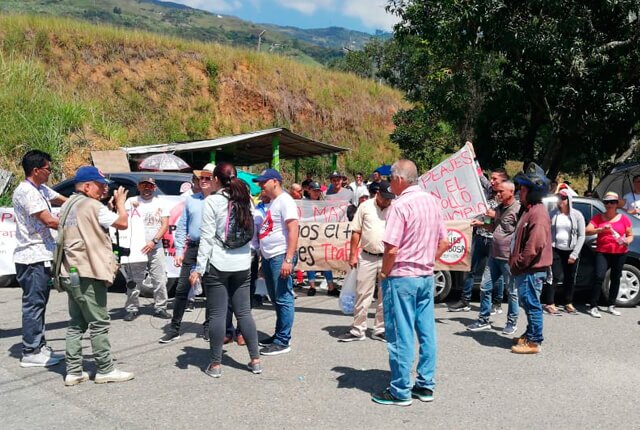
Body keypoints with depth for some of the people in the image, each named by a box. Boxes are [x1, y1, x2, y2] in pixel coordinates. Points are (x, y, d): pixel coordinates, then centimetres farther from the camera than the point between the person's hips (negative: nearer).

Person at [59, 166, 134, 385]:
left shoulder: (67, 206, 15)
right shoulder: (92, 206, -12)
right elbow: (122, 223, -11)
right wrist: (120, 202, 5)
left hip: (70, 273, 9)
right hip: (87, 274, -9)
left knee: (77, 324, 12)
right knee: (99, 324, -1)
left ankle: (73, 371, 14)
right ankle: (105, 370, 6)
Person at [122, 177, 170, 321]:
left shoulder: (160, 204, 10)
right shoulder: (131, 202, 7)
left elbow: (165, 225, 3)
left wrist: (153, 241, -10)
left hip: (155, 248, 1)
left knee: (160, 281, 2)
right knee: (134, 281, 2)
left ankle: (160, 308, 12)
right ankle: (132, 309, 11)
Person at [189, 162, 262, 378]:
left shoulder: (212, 201, -8)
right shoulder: (245, 200, 9)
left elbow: (207, 238, -11)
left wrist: (199, 268, -9)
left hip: (218, 265, -5)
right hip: (242, 265, 5)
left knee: (217, 314, 1)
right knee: (244, 312, 11)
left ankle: (216, 364, 7)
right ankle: (255, 360, 13)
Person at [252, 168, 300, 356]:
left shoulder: (285, 200, -10)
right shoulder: (272, 203, 18)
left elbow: (293, 231, -18)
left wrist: (288, 259, -24)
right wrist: (263, 257, 17)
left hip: (280, 257, -10)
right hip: (268, 257, 10)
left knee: (283, 299, -4)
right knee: (276, 299, 16)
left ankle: (283, 341, 1)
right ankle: (278, 335, 25)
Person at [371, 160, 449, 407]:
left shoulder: (401, 205, -16)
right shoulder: (432, 201, 8)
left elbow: (391, 249, -21)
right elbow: (443, 243, 12)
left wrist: (385, 273, -6)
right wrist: (427, 262, 15)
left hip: (402, 277, -8)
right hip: (427, 276, 8)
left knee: (401, 335, 0)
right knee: (426, 332, 11)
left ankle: (400, 391, 9)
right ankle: (425, 385, 20)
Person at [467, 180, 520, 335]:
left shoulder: (518, 209, -13)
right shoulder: (498, 209, 13)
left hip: (509, 258, -8)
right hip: (494, 256, 8)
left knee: (512, 291, 6)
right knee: (485, 287, 9)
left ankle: (512, 322, 20)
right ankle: (483, 320, 19)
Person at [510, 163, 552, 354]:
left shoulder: (538, 213, -18)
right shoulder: (528, 210, 16)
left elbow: (535, 245, -25)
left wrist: (518, 263, -17)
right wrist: (516, 263, 15)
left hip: (532, 270, -11)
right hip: (524, 269, 11)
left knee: (531, 304, -4)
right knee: (527, 303, 19)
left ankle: (533, 342, 4)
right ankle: (530, 334, 32)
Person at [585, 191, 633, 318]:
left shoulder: (623, 218, 5)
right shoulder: (598, 217, 3)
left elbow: (630, 235, 10)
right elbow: (587, 231, -7)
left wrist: (627, 241, -13)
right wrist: (601, 229, -22)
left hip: (620, 253, 2)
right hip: (602, 252, -2)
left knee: (615, 279, 10)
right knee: (599, 277, -13)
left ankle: (611, 305, 24)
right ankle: (593, 307, -11)